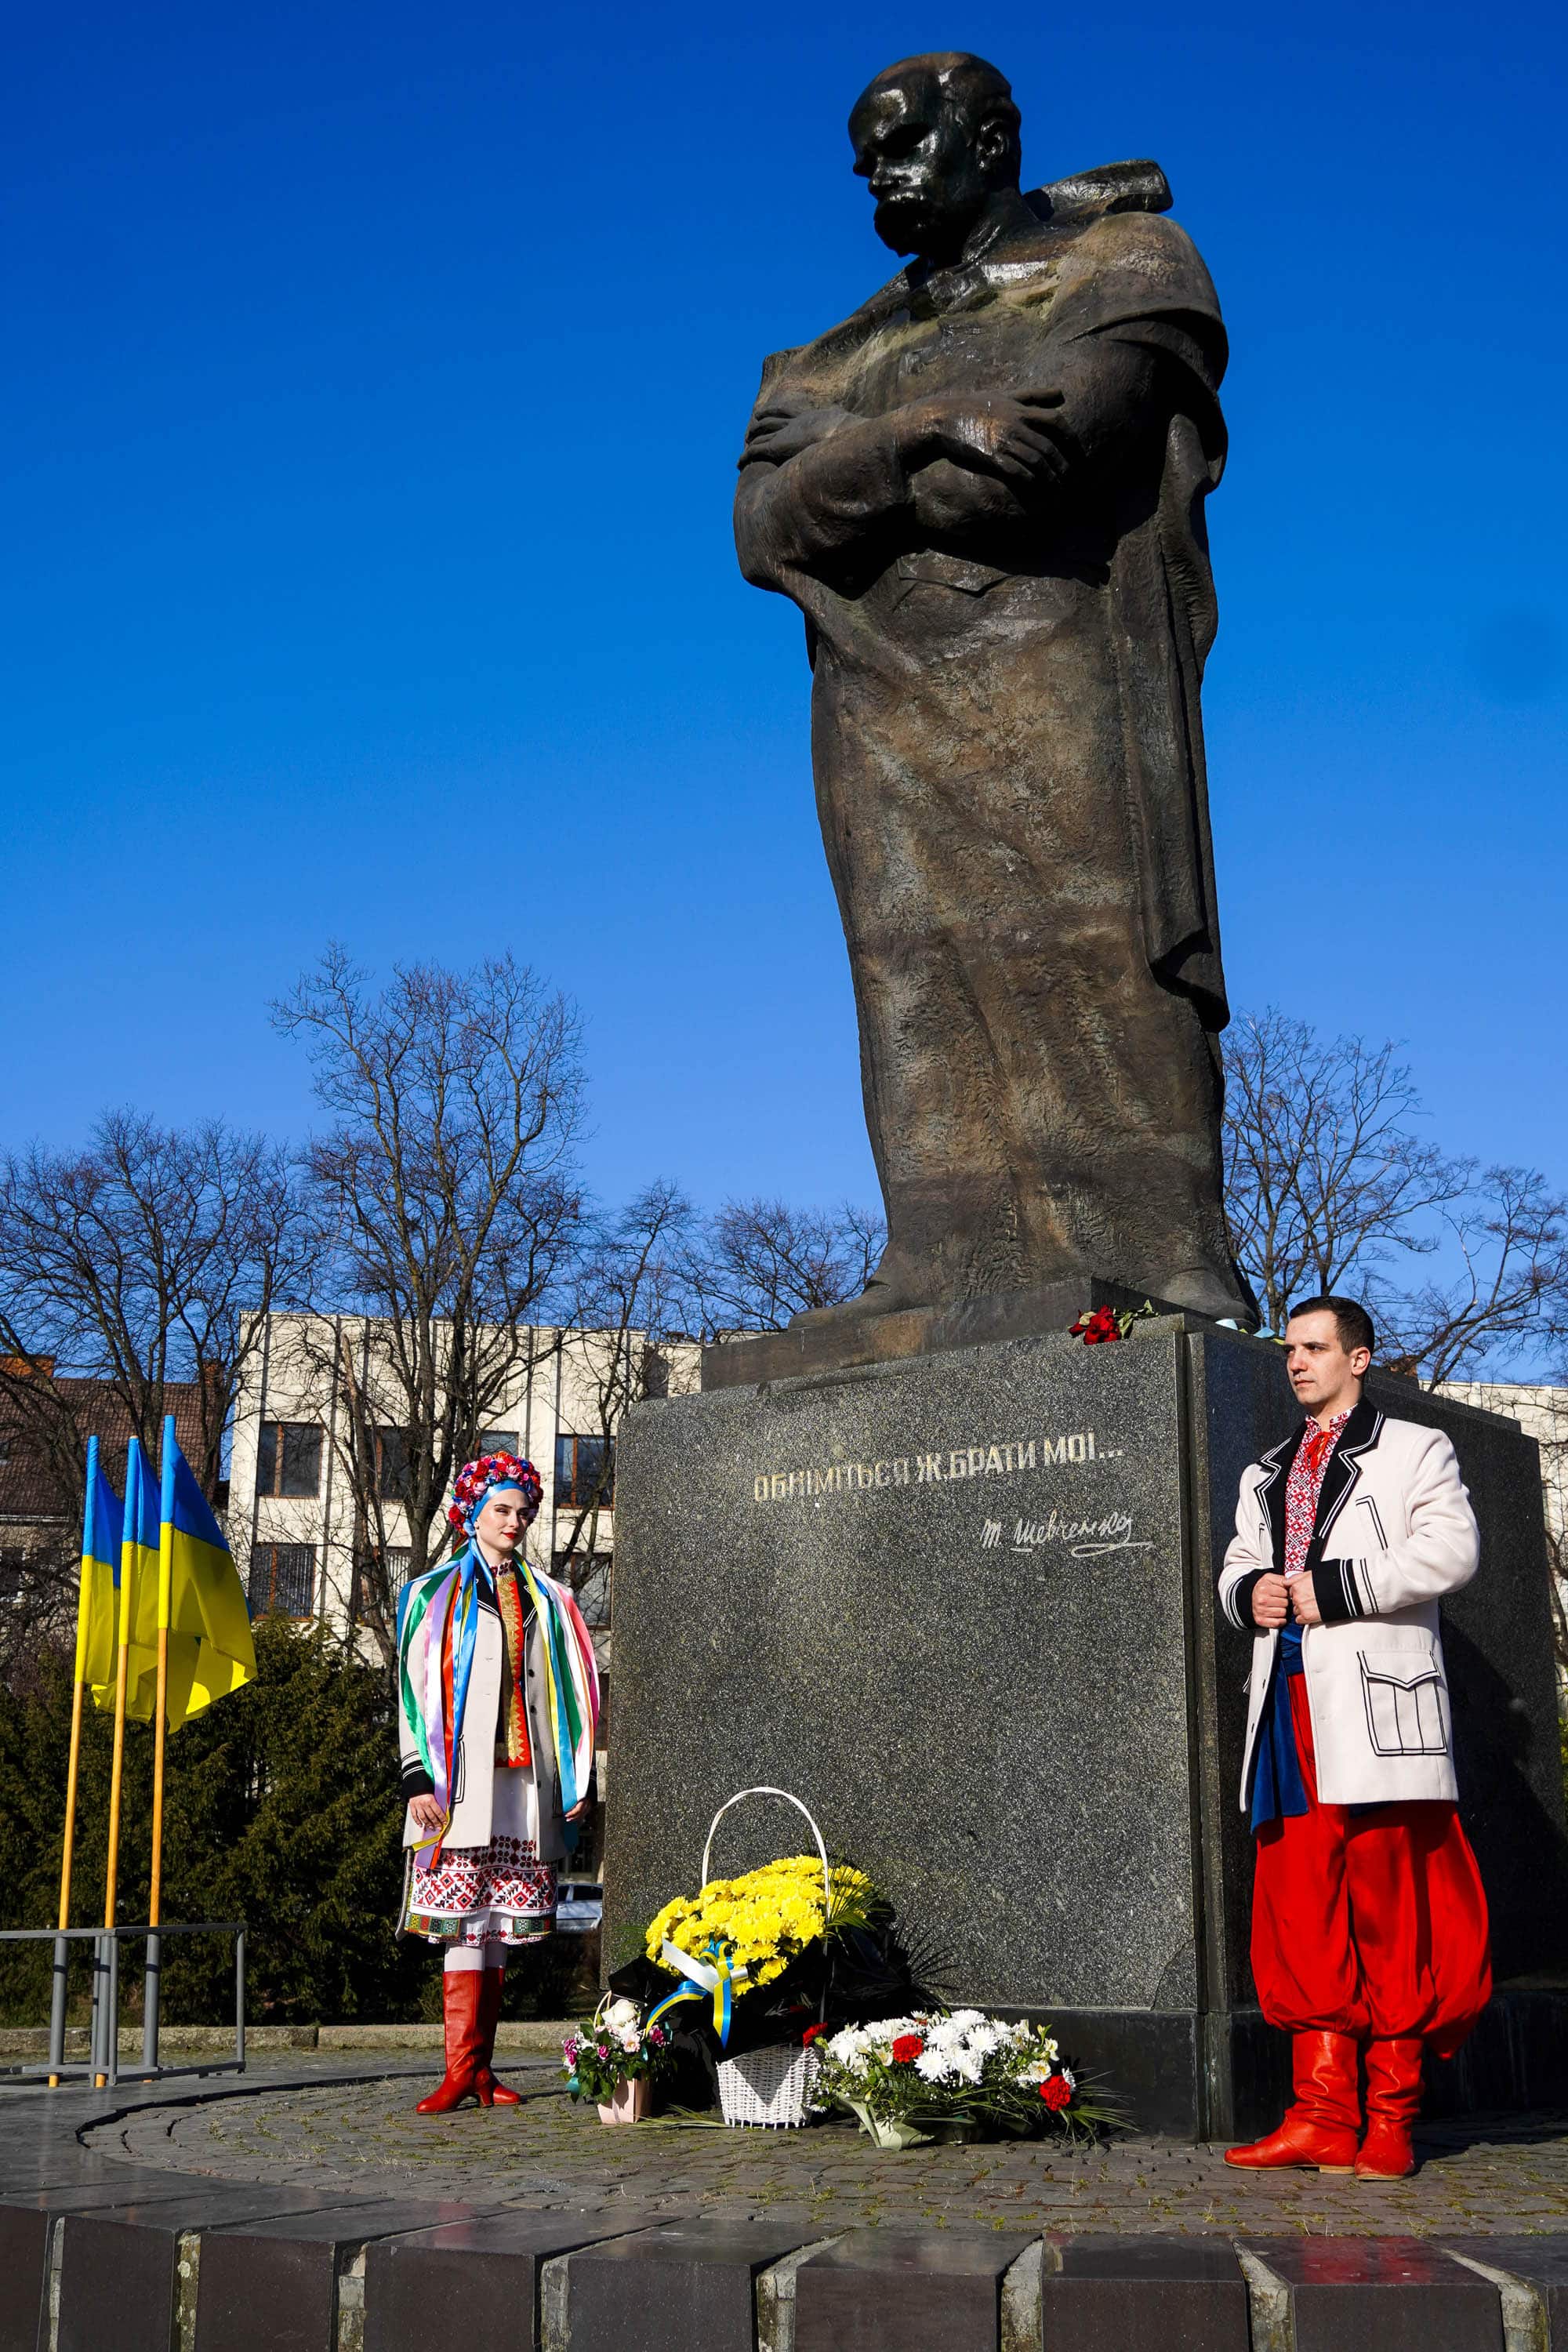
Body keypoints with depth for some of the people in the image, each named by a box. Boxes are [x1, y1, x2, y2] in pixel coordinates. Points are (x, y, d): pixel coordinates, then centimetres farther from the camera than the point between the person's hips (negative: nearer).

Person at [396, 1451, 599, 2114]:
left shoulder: (547, 1600, 16)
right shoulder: (434, 1593, 7)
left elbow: (574, 1692, 15)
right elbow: (415, 1686, 1)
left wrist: (578, 1779, 7)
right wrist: (417, 1778, -8)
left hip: (525, 1781, 4)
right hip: (462, 1781, -4)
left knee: (500, 1926, 5)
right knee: (465, 1923, -10)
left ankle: (479, 2068, 9)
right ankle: (464, 2067, -9)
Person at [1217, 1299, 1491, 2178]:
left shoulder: (1414, 1450, 8)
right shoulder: (1265, 1476, 27)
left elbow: (1450, 1549, -7)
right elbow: (1237, 1567, 28)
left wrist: (1333, 1589, -12)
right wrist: (1250, 1591, 4)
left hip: (1376, 1698, -5)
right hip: (1291, 1707, 6)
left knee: (1391, 1912, -6)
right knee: (1299, 1907, -1)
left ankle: (1391, 2116, -1)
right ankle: (1323, 2114, 1)